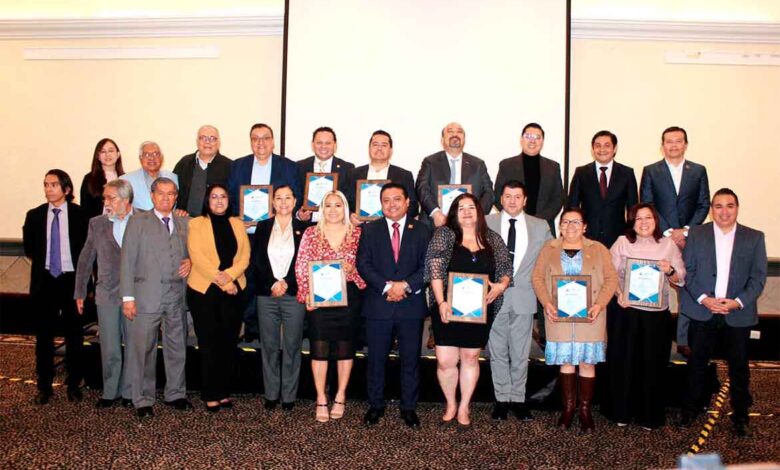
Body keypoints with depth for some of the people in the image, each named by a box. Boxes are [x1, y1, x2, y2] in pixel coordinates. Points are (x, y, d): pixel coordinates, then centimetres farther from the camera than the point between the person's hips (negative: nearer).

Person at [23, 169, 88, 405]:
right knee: (44, 335, 8)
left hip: (72, 279, -2)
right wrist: (42, 263, 9)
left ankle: (74, 385, 19)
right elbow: (29, 247, 14)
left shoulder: (79, 214, -5)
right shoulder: (34, 215, 3)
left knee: (74, 334, 7)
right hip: (44, 280, 2)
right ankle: (44, 386, 19)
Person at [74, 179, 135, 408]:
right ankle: (110, 392, 23)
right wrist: (80, 292, 12)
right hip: (107, 294, 2)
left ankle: (128, 391, 22)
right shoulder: (97, 223, 5)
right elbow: (85, 259, 11)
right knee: (109, 349, 7)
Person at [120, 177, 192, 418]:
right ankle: (143, 400, 13)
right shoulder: (138, 221, 2)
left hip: (177, 296, 4)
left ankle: (176, 394, 25)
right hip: (147, 296, -4)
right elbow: (127, 260, -2)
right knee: (143, 350, 1)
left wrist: (189, 262, -1)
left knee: (177, 348, 11)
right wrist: (128, 297, -9)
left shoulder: (184, 223, 13)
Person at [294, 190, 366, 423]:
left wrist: (353, 269, -14)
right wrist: (306, 293, -8)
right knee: (319, 347, 1)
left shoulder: (357, 233, 4)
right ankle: (321, 399, 12)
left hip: (348, 296, 1)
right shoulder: (311, 233, 3)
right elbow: (301, 266, 1)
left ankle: (340, 397, 21)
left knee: (345, 346, 8)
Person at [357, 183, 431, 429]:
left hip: (411, 305, 0)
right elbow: (363, 264, -2)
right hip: (378, 305, 0)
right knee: (376, 358, 7)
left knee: (410, 359, 7)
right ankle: (375, 405, 22)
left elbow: (428, 266, -1)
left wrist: (406, 285, -15)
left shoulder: (421, 230, 5)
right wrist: (386, 287, -14)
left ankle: (408, 407, 20)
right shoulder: (370, 230, 7)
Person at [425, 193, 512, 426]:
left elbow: (506, 268, 12)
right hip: (448, 308, -2)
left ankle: (464, 407, 27)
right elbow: (435, 268, -10)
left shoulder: (493, 239, 8)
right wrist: (441, 302, -19)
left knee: (470, 358, 11)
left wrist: (501, 284, -10)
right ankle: (450, 404, 23)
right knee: (445, 361, -2)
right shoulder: (444, 234, -1)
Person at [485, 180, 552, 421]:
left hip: (524, 298, 1)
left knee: (520, 353, 7)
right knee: (498, 352, 6)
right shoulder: (486, 223, 2)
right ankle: (502, 399, 18)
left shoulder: (540, 226, 6)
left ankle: (518, 399, 19)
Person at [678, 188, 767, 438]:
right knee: (697, 364, 9)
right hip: (703, 312, 0)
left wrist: (738, 302, -14)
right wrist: (703, 298, -13)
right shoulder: (696, 234, 3)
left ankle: (741, 416, 23)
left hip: (739, 314, 0)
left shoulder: (754, 238, 3)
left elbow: (758, 277, -1)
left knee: (739, 368, 9)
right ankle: (690, 409, 23)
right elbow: (687, 271, 0)